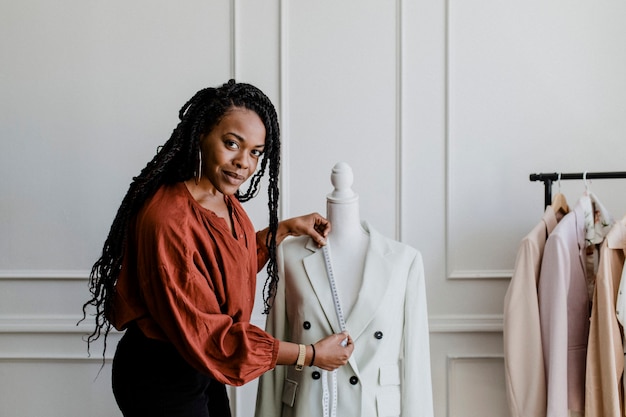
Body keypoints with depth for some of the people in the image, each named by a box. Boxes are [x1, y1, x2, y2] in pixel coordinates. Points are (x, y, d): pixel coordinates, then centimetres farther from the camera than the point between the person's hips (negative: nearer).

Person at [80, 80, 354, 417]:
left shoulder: (225, 200, -3)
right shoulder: (168, 221, -30)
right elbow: (203, 334, -27)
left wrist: (286, 228, 7)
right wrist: (310, 355, -21)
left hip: (201, 366, 8)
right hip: (160, 380, -8)